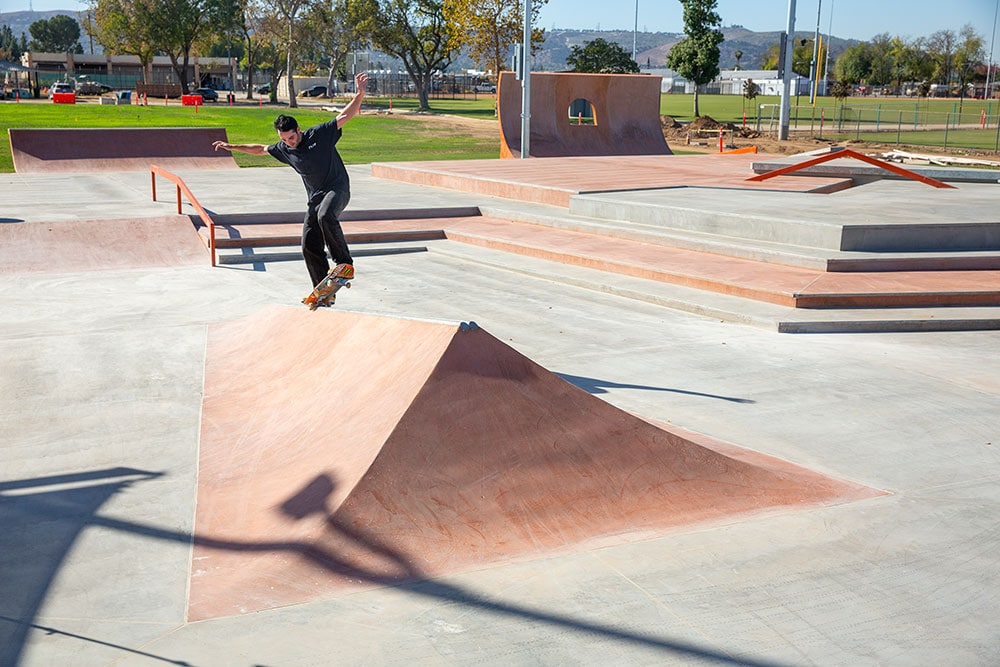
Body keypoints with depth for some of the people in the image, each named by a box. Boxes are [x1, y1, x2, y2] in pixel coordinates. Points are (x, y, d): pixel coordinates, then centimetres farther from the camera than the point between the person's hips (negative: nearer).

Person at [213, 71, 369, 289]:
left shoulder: (320, 134, -8)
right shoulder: (284, 149, 7)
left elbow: (345, 116, -12)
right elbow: (261, 149, 26)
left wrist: (359, 95, -27)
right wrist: (233, 146, 31)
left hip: (337, 188, -6)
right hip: (315, 197, 6)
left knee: (326, 216, -38)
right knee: (310, 246, -1)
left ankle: (345, 263, -26)